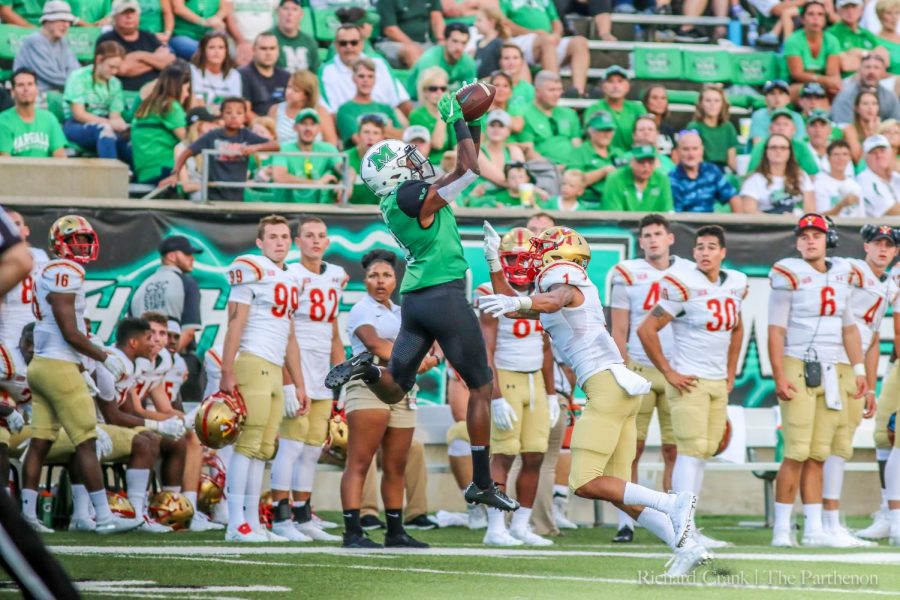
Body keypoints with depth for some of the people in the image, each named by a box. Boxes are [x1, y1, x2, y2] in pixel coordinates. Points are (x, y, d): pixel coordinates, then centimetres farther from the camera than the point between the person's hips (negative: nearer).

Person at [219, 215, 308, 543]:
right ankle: (237, 525, -12)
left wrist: (299, 384, 23)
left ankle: (252, 522, 9)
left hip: (275, 370, 8)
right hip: (253, 364, -8)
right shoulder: (252, 271, -5)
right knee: (248, 444, -10)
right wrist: (227, 372, -17)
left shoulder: (289, 281, 20)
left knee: (263, 450, 7)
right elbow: (235, 324, -10)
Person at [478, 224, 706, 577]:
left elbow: (553, 301, -29)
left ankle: (672, 504, -22)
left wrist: (517, 302, -47)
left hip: (607, 384, -9)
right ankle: (686, 547, -1)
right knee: (618, 491, 7)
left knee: (585, 484, -13)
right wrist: (494, 261, 30)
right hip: (620, 389, 9)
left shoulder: (563, 280, -4)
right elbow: (511, 307, 34)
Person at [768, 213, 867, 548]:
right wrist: (779, 377, -16)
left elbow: (848, 327, 20)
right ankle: (781, 529, -4)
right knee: (797, 453, -9)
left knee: (818, 455, 6)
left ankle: (813, 529, 9)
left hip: (830, 373, 6)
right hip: (798, 369, -6)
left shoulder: (841, 274, 12)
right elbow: (776, 331, -9)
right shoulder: (789, 275, -7)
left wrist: (858, 369, 13)